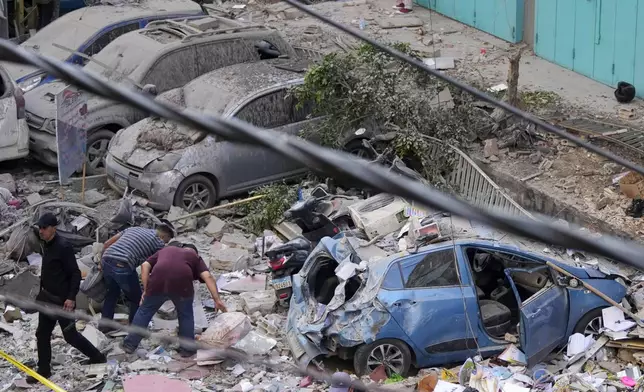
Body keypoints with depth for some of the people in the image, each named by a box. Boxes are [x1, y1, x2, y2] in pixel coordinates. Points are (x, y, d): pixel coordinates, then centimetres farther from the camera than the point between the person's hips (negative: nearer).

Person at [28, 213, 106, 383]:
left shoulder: (63, 247, -21)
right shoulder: (46, 245, 6)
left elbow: (75, 274, -20)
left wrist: (71, 298, -23)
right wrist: (42, 292, 19)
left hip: (62, 300, -8)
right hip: (47, 298, 8)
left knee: (70, 335, 3)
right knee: (42, 334, 10)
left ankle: (97, 357, 21)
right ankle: (43, 370, 20)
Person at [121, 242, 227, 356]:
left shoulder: (165, 250, 35)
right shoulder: (195, 256, 29)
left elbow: (145, 265, 20)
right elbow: (207, 276, 11)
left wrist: (145, 290, 19)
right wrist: (217, 300, 6)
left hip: (158, 281, 1)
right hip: (181, 283, -1)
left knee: (145, 311, 20)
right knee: (185, 315, 22)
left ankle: (130, 344, 26)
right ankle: (186, 348, 24)